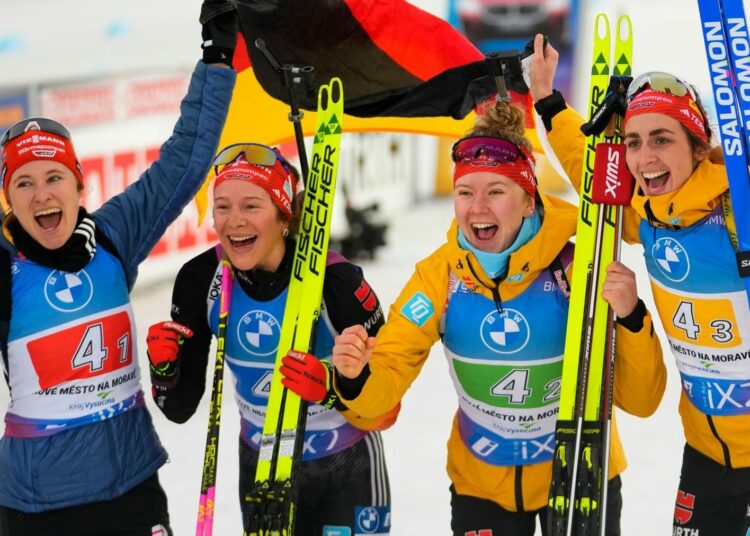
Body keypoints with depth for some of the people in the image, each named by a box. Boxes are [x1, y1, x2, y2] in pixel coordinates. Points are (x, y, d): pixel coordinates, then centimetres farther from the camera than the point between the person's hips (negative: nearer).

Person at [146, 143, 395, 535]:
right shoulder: (201, 279, -15)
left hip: (347, 472, -3)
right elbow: (180, 408, -6)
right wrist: (164, 369, -26)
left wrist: (333, 388, -37)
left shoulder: (334, 279, -25)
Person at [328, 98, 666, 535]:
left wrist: (631, 319, -37)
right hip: (480, 485, 2)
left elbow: (640, 400, -20)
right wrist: (357, 379, -37)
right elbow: (385, 386, -15)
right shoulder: (438, 275, -15)